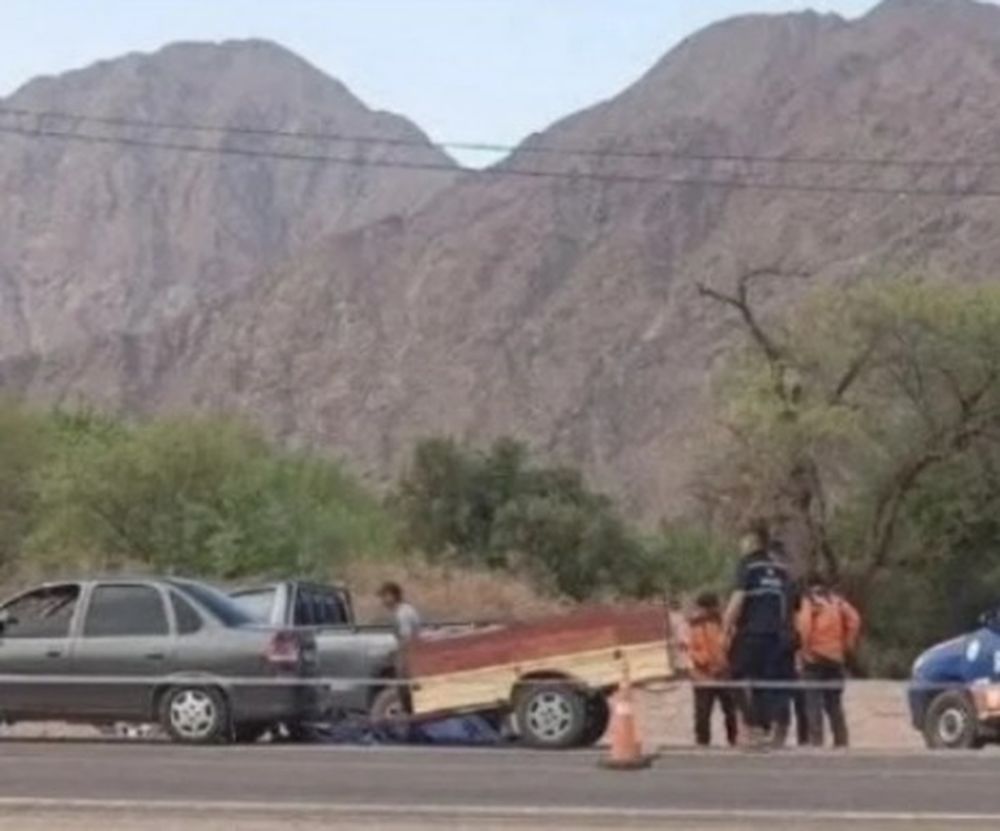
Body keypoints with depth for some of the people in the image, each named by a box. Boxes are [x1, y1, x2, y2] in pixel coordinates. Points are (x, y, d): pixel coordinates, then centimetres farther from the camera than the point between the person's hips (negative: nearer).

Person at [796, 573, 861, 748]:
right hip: (836, 658, 4)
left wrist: (805, 645, -5)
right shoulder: (836, 601, 11)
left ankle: (816, 742, -13)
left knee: (813, 704, -5)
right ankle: (841, 742, 11)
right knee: (834, 704, 13)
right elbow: (854, 619, -2)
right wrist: (848, 644, 5)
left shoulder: (808, 601, -1)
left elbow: (803, 624, -18)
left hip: (814, 659, -4)